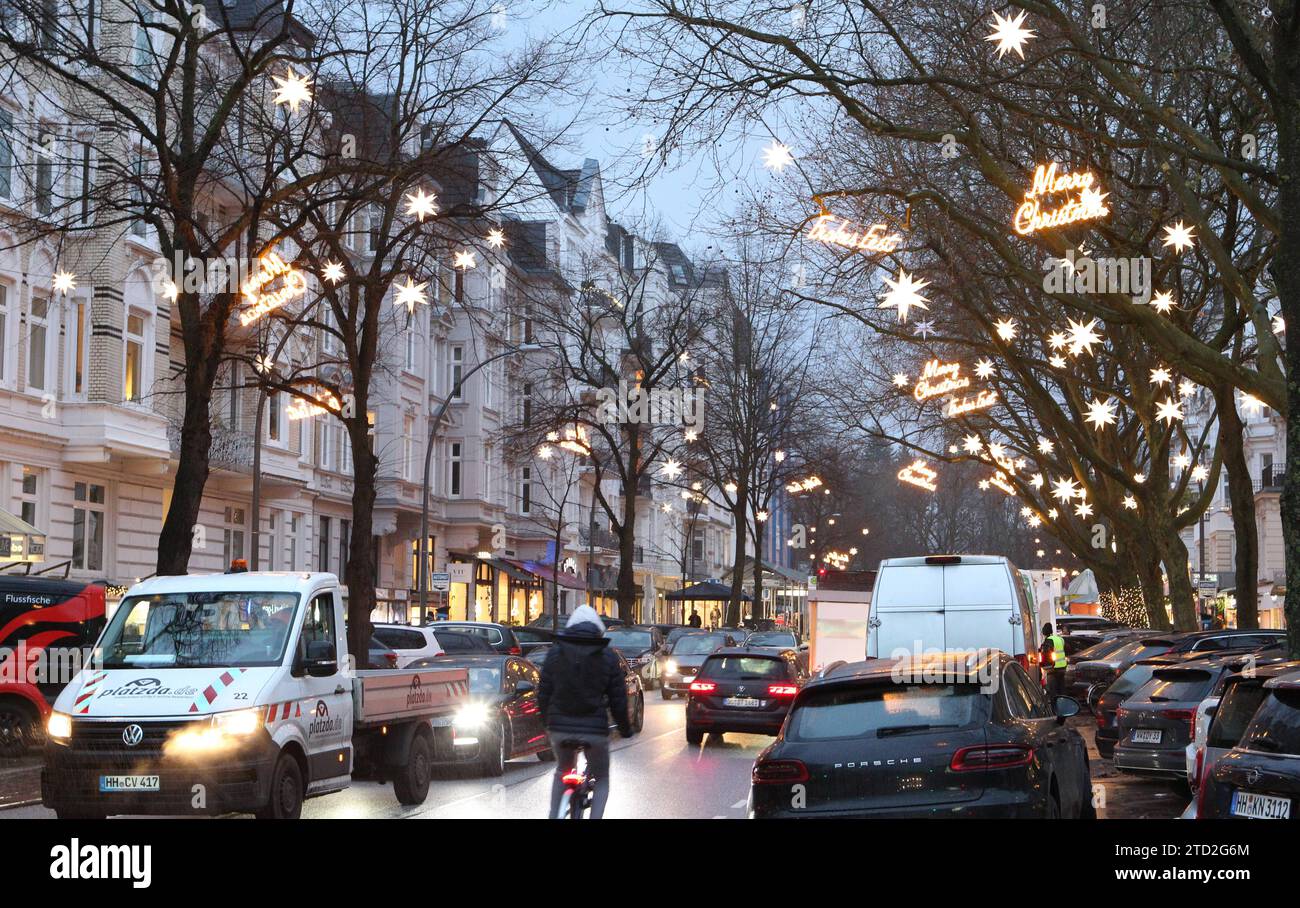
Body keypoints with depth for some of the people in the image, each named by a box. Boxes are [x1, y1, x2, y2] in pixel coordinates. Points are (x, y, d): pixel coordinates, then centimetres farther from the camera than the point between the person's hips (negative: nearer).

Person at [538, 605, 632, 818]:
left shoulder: (554, 653, 2)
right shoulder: (607, 656, -2)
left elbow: (543, 693, 5)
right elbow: (618, 699, 0)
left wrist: (547, 721, 20)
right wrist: (625, 728, 14)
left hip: (560, 727, 2)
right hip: (595, 729, -2)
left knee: (562, 771, 27)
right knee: (601, 779, 16)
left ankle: (554, 814, 16)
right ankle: (595, 816, -4)